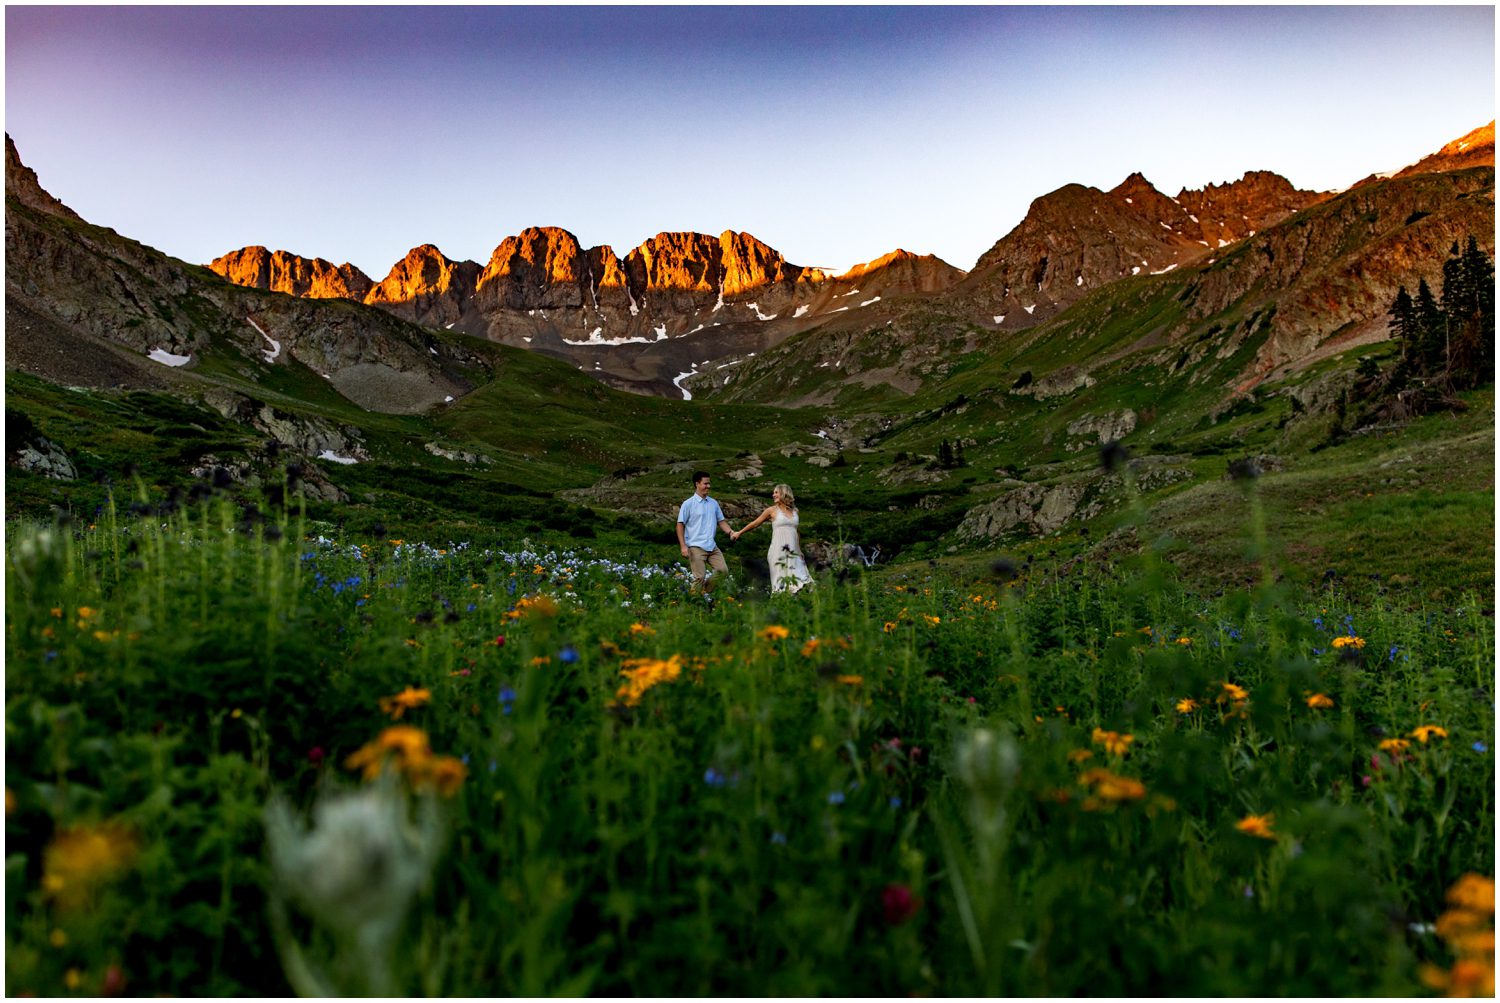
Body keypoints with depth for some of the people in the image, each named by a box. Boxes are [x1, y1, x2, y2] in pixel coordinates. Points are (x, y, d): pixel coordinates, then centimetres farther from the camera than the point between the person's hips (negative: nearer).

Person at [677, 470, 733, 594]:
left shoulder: (713, 503, 12)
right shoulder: (688, 504, -3)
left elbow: (721, 521, 16)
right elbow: (680, 525, -4)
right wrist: (683, 546, -11)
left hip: (712, 547, 6)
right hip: (696, 547, -6)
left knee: (723, 570, 0)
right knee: (699, 577, -8)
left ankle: (705, 591, 18)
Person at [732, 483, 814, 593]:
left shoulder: (794, 511, 12)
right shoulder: (772, 510, 3)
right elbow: (755, 523, 12)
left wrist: (800, 550, 23)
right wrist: (739, 533, 17)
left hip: (793, 551, 3)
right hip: (778, 550, -3)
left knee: (798, 581, -4)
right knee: (781, 581, -7)